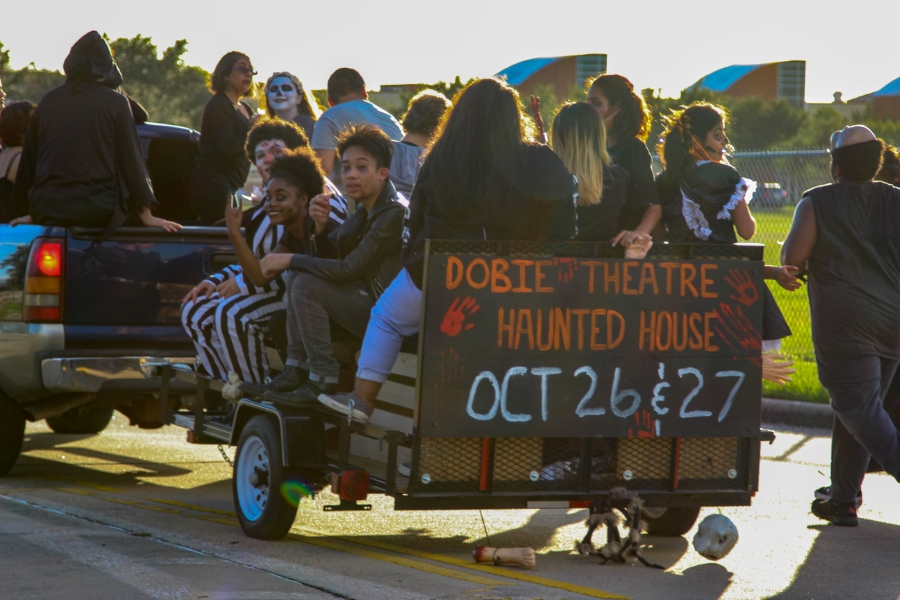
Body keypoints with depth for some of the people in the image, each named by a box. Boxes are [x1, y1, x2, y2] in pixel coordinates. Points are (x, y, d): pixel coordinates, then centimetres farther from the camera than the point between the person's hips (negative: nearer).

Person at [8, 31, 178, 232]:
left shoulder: (48, 101, 11)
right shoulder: (115, 103, 1)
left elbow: (28, 160, 16)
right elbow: (132, 161, 0)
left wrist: (29, 212, 25)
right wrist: (146, 215, 5)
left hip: (47, 211, 3)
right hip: (96, 211, -3)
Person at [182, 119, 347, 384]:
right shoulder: (265, 204, 15)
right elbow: (253, 263, 23)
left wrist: (244, 284, -20)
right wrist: (217, 280, 3)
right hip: (272, 288, 10)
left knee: (231, 313, -28)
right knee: (195, 310, 0)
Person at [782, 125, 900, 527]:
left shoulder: (817, 202, -3)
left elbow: (792, 258, -8)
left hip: (844, 324, -5)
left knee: (860, 410, -6)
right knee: (857, 407, 15)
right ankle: (843, 499, 20)